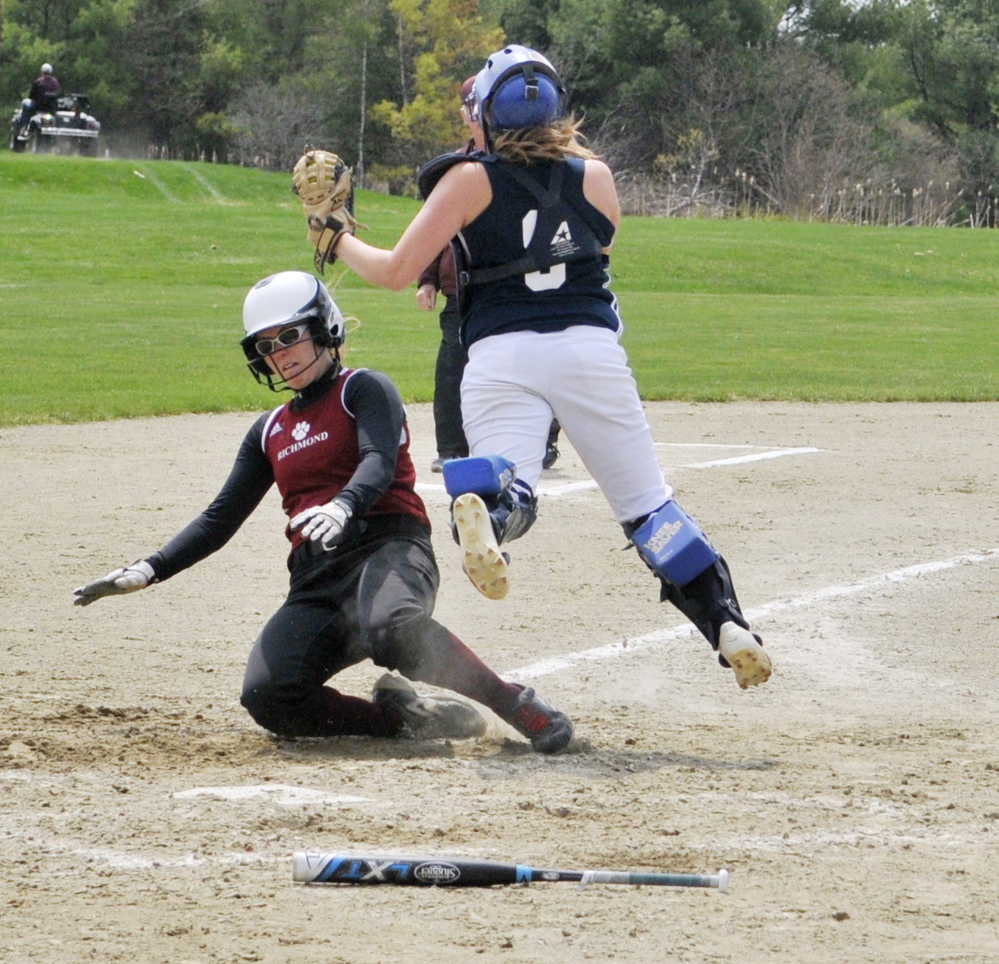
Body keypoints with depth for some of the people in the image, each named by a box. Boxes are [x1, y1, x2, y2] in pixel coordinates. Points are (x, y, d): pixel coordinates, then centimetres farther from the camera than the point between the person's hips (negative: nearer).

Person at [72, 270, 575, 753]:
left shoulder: (364, 390, 6)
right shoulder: (270, 432, 24)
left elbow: (379, 464, -14)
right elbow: (219, 519, 24)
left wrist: (343, 506, -36)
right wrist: (150, 570, 10)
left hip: (388, 547, -6)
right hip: (316, 578, 6)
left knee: (391, 629, -42)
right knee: (268, 697, -23)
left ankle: (516, 704, -25)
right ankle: (404, 714, -7)